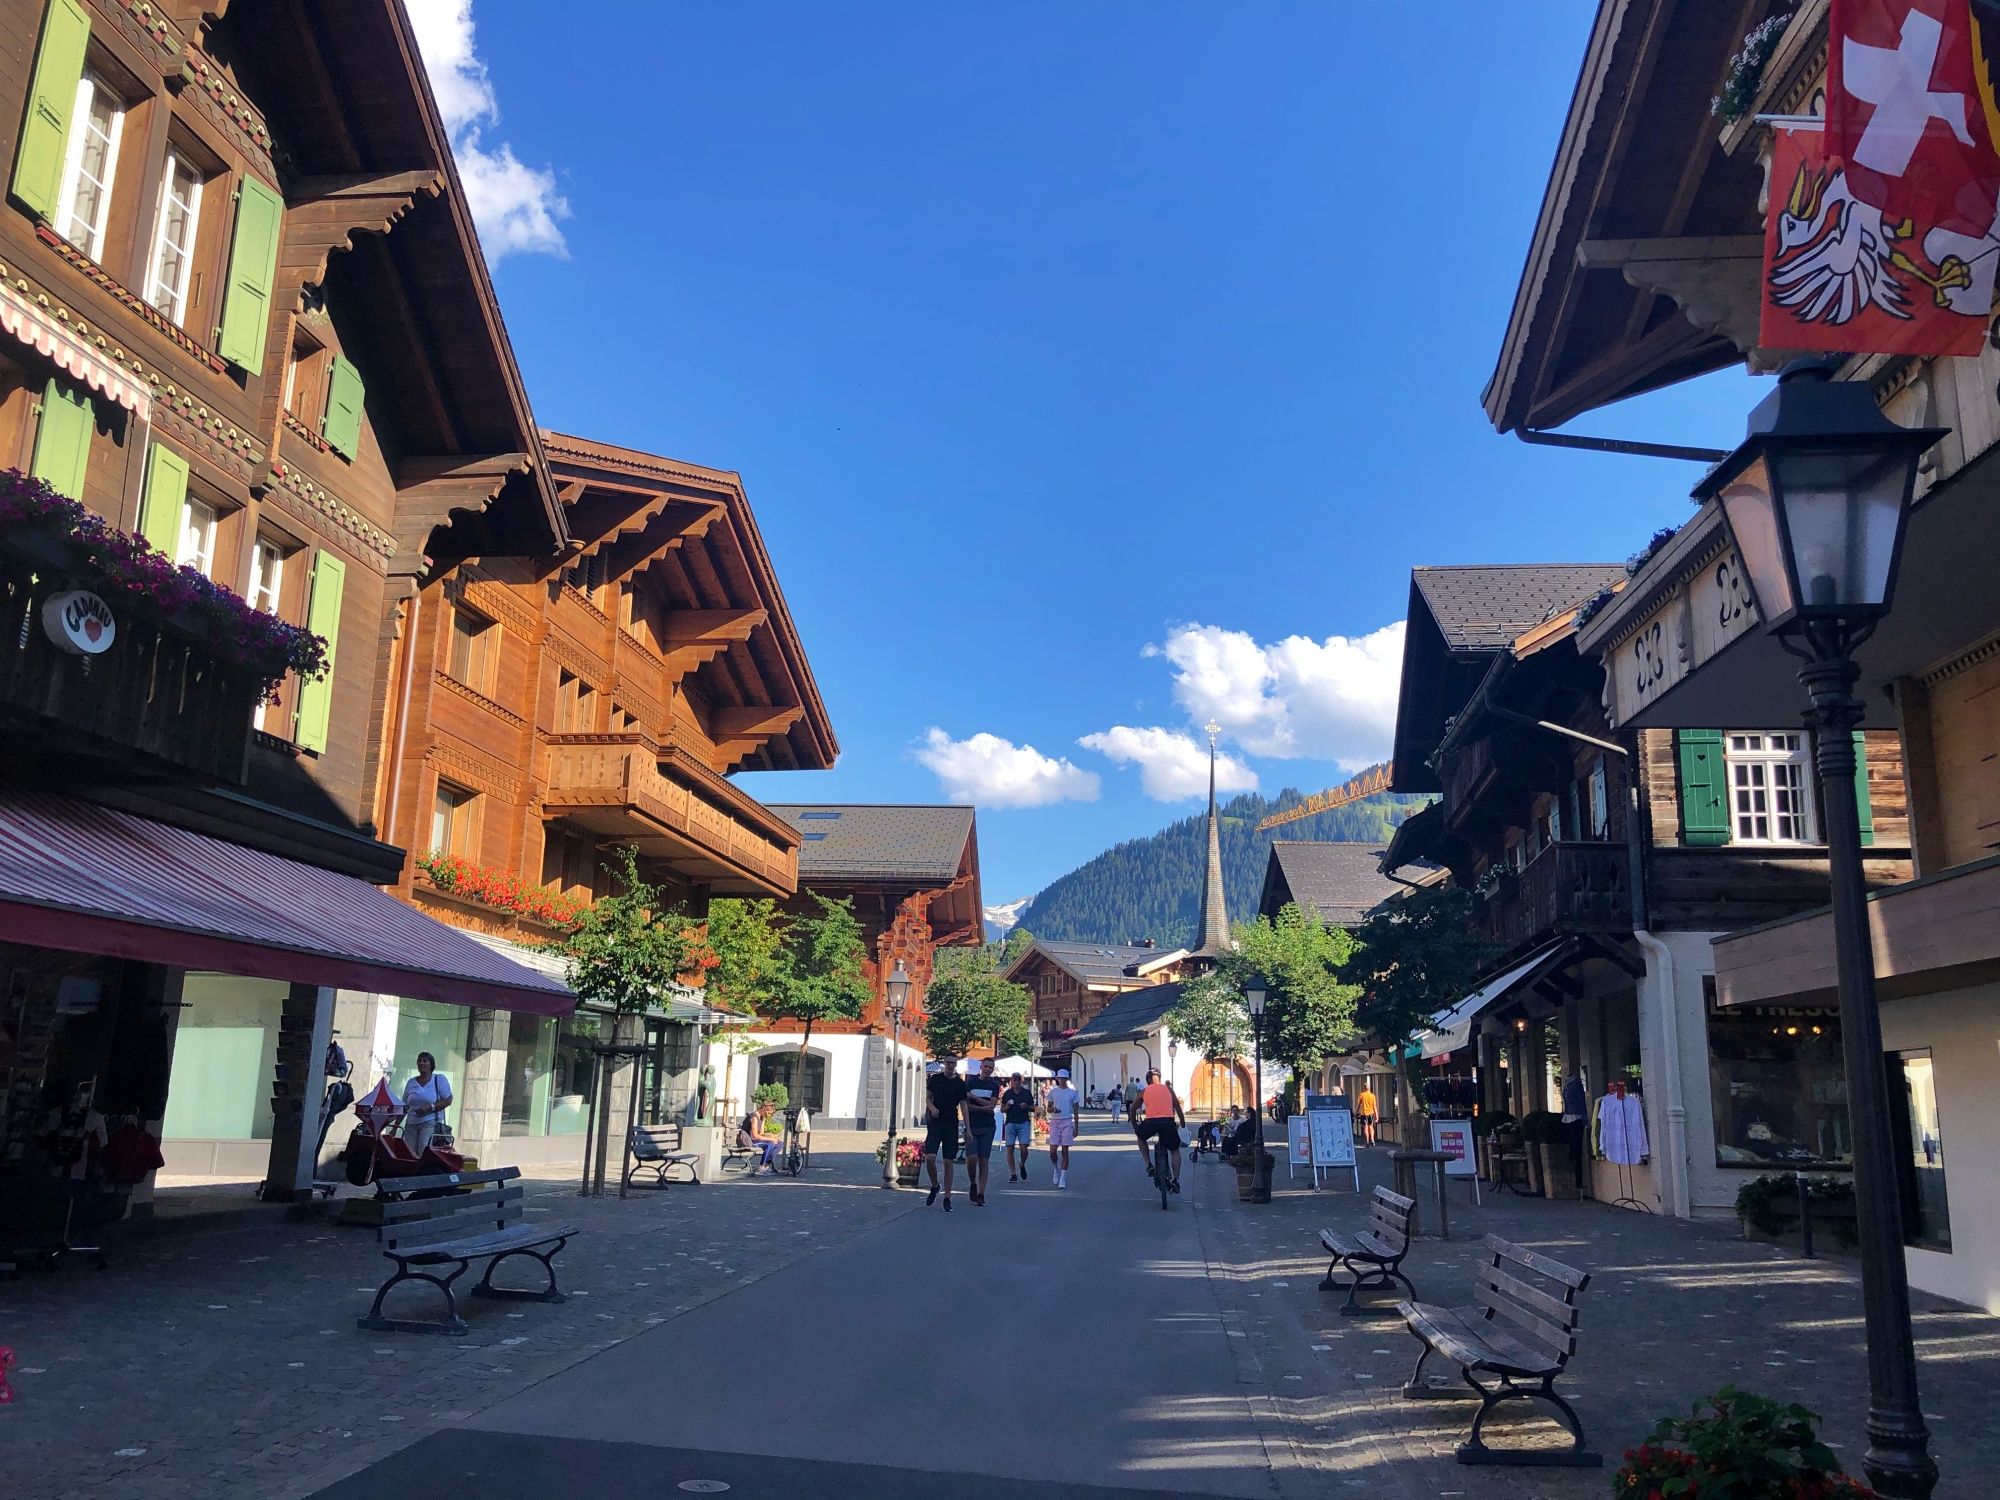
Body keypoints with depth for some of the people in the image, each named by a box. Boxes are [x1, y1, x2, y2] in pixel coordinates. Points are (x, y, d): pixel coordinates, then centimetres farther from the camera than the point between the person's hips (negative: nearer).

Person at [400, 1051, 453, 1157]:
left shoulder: (440, 1079, 4)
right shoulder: (411, 1082, 15)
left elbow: (448, 1101, -2)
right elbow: (404, 1107, 17)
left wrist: (430, 1107, -15)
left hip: (430, 1122, -4)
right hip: (411, 1123, 4)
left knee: (425, 1151, -22)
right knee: (408, 1155, -7)